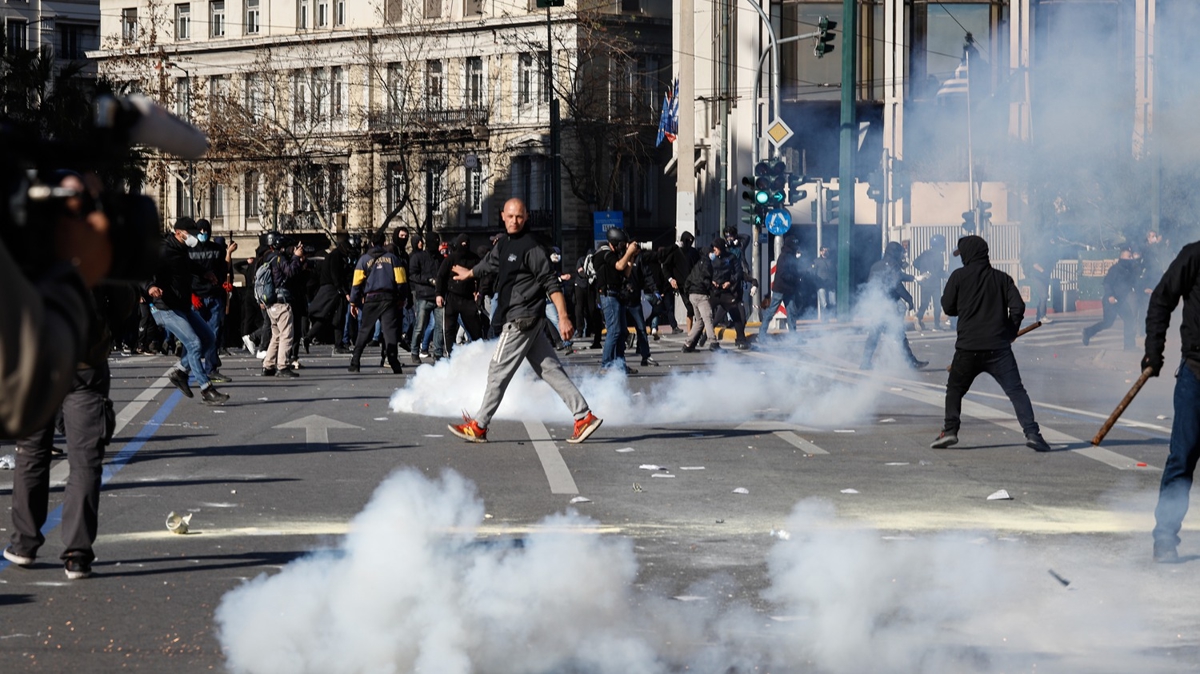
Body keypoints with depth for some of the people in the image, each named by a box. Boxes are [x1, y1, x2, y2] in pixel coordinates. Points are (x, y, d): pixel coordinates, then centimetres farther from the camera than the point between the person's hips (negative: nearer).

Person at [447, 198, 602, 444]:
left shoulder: (530, 247, -13)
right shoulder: (504, 243, 14)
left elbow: (551, 283, -16)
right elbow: (491, 262, 36)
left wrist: (563, 317, -24)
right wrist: (470, 273, 55)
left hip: (522, 319, -9)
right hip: (522, 320, 9)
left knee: (498, 370, -2)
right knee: (550, 370, 6)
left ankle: (478, 426, 6)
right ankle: (584, 417, 4)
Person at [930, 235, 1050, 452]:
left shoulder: (959, 276, 2)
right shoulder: (1001, 278, 7)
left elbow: (948, 307, 7)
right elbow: (1018, 307, -1)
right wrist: (1010, 332, 11)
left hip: (968, 347, -1)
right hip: (998, 348, 1)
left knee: (955, 389, 19)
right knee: (1016, 391, -2)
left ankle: (949, 430, 10)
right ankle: (1031, 433, -15)